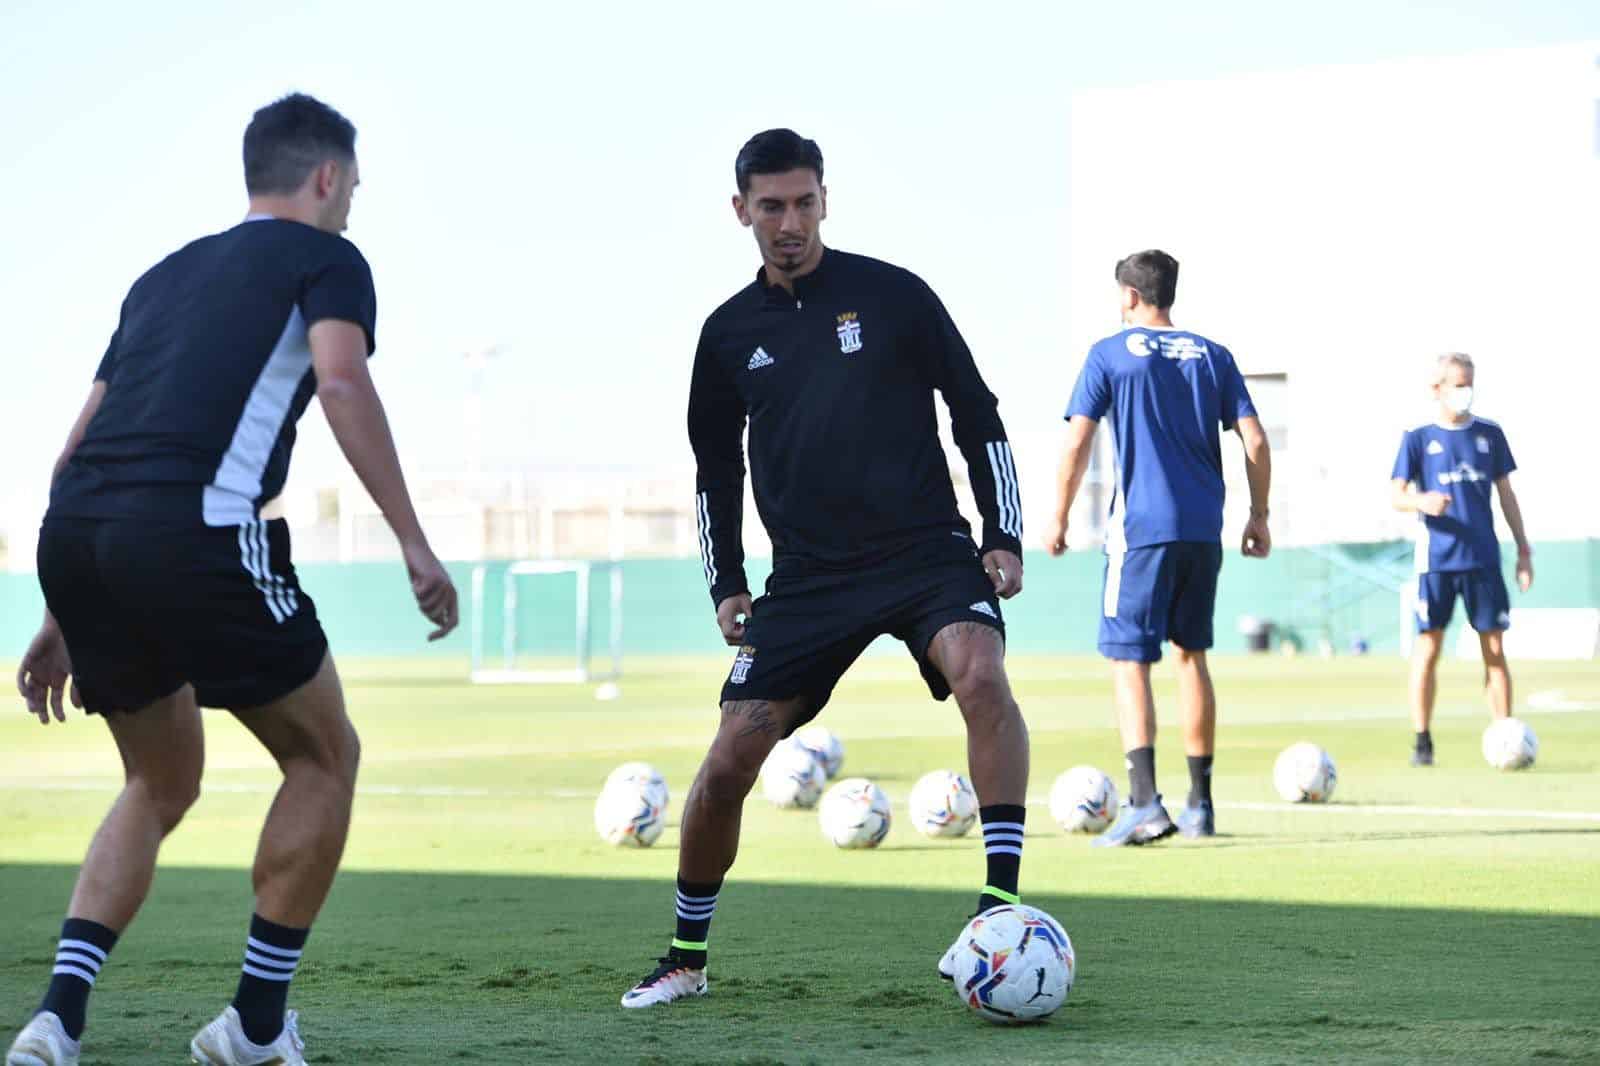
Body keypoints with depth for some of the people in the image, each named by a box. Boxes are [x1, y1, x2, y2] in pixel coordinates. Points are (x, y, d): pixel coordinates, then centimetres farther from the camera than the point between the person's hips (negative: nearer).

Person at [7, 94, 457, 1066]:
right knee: (325, 757, 14)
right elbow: (342, 378, -9)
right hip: (192, 530, -7)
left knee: (162, 785, 23)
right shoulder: (326, 259, 12)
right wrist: (414, 543, -13)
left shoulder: (167, 274, 31)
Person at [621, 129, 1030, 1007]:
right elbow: (716, 464, 20)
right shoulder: (730, 331, 8)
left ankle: (1001, 907, -29)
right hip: (808, 574, 3)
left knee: (981, 676, -33)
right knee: (729, 761, -5)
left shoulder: (891, 295, -1)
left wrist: (1004, 536, -3)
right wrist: (725, 585, 12)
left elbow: (976, 414, 4)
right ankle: (685, 958, 15)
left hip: (924, 549, -3)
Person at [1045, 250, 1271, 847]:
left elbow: (1077, 445, -5)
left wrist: (1059, 519, 4)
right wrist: (1259, 516, 15)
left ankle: (1144, 803, -20)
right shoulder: (1212, 356, 10)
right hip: (1204, 529, 5)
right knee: (1192, 654, 16)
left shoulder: (1110, 355, 0)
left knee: (1128, 659, -4)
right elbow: (1255, 443, 6)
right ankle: (1200, 805, 20)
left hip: (1141, 528, -5)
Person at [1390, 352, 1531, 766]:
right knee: (1428, 647, -4)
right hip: (1436, 558, -2)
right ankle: (1422, 740, 3)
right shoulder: (1418, 439, 3)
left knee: (1494, 648, 1)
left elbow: (1506, 495, 14)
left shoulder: (1490, 435, 9)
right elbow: (1397, 497, 0)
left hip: (1484, 558, 2)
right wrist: (1422, 501, -22)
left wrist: (1523, 549, 10)